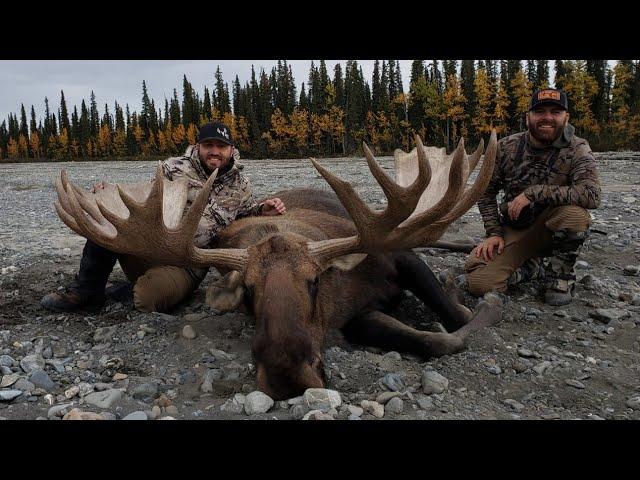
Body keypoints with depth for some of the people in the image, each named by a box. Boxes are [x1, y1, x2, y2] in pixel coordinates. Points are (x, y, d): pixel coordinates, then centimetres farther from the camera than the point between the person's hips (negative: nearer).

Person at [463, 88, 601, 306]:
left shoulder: (577, 149, -12)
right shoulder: (507, 147, -7)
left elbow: (592, 195, -30)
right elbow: (486, 192, 2)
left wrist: (534, 192, -33)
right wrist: (494, 233, -9)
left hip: (555, 229, -1)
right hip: (515, 229, 1)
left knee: (573, 211, -36)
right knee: (478, 281, -21)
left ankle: (561, 274, -8)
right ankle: (533, 266, 8)